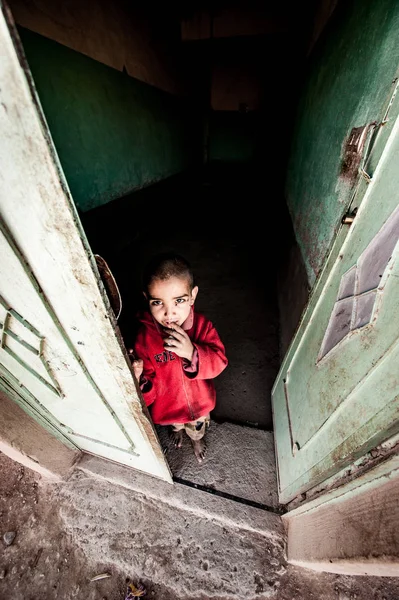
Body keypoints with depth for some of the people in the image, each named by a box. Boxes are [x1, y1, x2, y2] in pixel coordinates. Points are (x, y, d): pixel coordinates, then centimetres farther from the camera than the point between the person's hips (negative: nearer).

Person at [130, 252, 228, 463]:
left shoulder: (202, 324, -28)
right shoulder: (144, 336, -30)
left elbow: (219, 361, -25)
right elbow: (149, 383, -20)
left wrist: (193, 353, -43)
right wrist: (139, 378, -43)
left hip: (199, 400, 0)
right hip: (167, 404, 0)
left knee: (198, 427, 34)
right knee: (175, 422, 37)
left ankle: (196, 439, 72)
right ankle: (177, 430, 75)